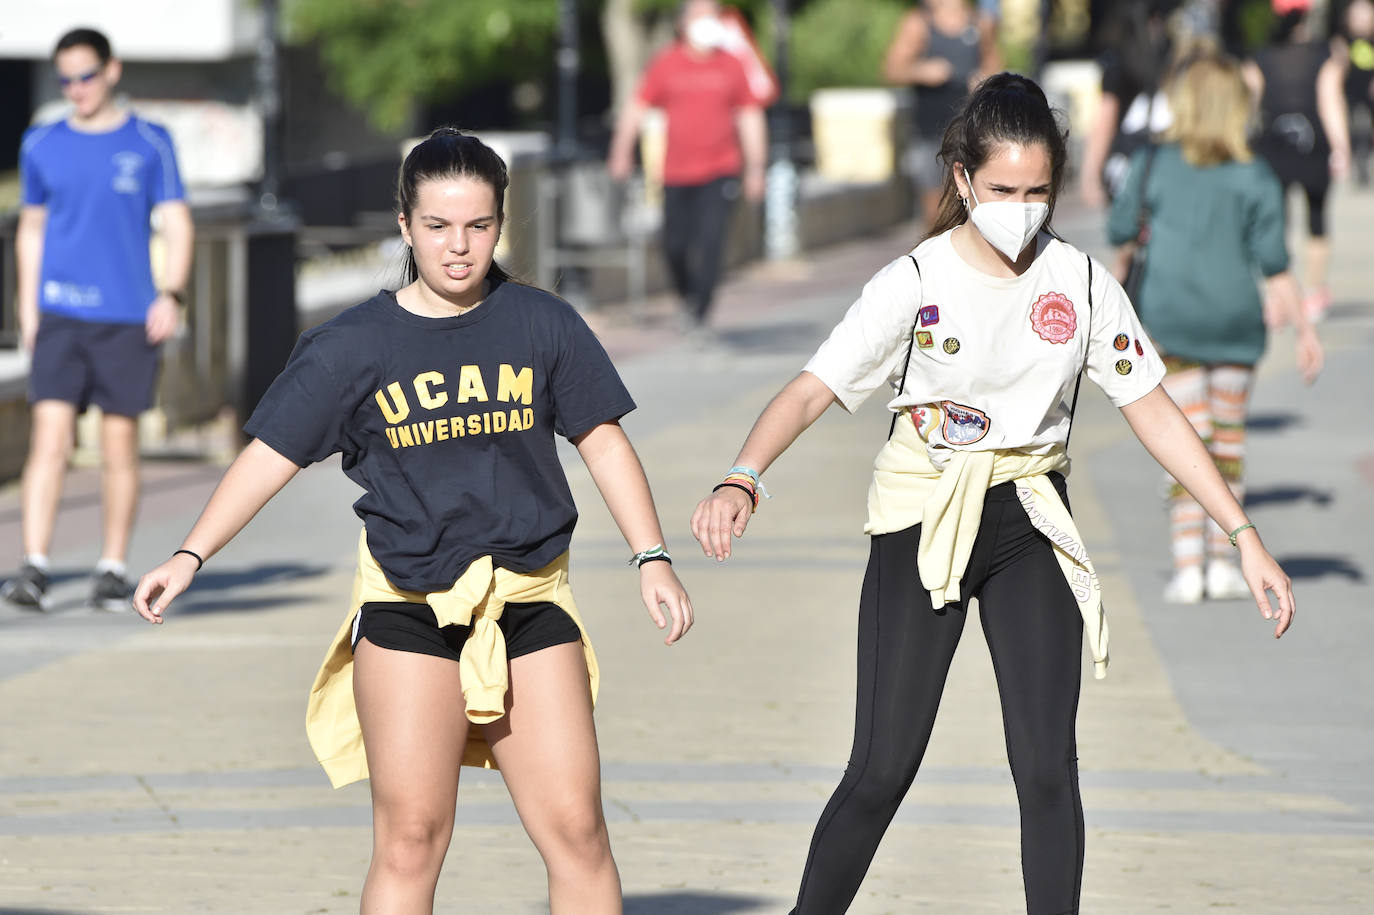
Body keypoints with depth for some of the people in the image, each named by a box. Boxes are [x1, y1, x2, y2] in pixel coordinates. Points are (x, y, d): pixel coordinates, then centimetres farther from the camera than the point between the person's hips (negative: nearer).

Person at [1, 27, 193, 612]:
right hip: (60, 316, 1)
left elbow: (177, 225, 3)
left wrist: (171, 294, -11)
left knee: (120, 445, 3)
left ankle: (112, 571, 12)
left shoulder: (149, 144, 3)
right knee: (49, 439, -10)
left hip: (128, 320, -1)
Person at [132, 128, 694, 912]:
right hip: (408, 605, -1)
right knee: (410, 838, -4)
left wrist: (653, 557, 4)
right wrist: (190, 558, -8)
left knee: (575, 828, -3)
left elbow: (603, 440, 11)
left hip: (529, 599, 1)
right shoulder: (354, 345, 0)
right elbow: (272, 454, 1)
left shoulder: (542, 324, 3)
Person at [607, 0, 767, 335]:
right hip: (677, 175, 1)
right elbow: (638, 107, 4)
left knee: (711, 241, -14)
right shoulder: (666, 64, 4)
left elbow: (750, 118, 11)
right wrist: (622, 151, -7)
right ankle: (688, 297, 28)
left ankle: (699, 313, -10)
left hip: (720, 172, -1)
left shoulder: (730, 66, 6)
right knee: (675, 245, 1)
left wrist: (755, 167, 8)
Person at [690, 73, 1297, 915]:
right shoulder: (917, 283, -12)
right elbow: (814, 389, -21)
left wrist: (1246, 537, -1)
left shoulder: (1081, 282, -4)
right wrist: (742, 481, -40)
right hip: (924, 524, -2)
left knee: (1048, 768, -7)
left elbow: (1154, 412, 2)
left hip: (1030, 527, 2)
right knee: (882, 772, -4)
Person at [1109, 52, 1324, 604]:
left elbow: (1119, 231, 6)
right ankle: (1221, 561, 13)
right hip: (1236, 320, 0)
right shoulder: (1255, 179, -4)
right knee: (1228, 439, 14)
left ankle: (1188, 565, -6)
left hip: (1169, 316, 0)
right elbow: (1274, 266, -5)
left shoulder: (1154, 167, -3)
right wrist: (1304, 331, 0)